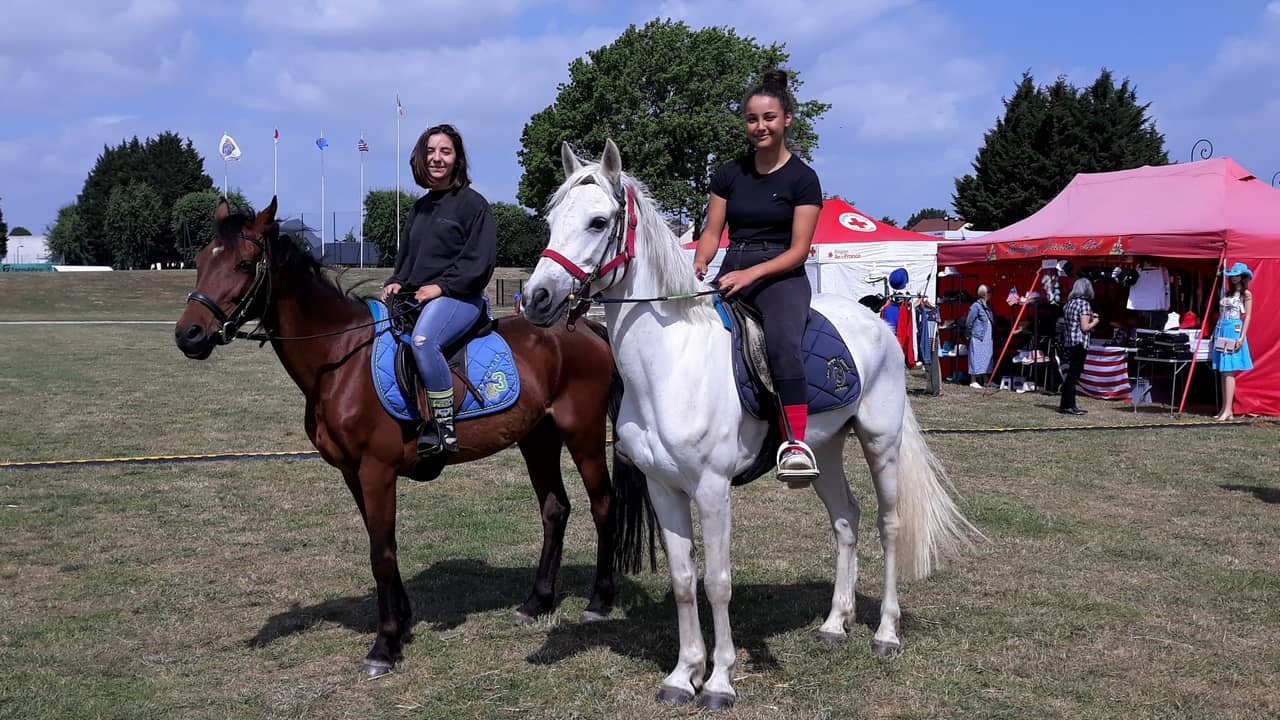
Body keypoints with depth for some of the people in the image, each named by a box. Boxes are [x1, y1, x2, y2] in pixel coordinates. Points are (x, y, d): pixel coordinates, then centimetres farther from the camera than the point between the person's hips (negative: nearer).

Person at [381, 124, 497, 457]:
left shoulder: (472, 203, -2)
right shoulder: (419, 208, 20)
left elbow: (480, 261, -10)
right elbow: (406, 255, 27)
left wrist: (441, 286, -17)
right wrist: (396, 282, 5)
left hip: (459, 296, -8)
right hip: (415, 298, 9)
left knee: (422, 339, -37)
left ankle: (445, 428, -30)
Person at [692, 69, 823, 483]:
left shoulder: (802, 178, 0)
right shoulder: (730, 174, 13)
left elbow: (798, 249, -6)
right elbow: (712, 233, 12)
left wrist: (751, 273, -20)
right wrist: (699, 264, -11)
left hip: (782, 276, -5)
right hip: (731, 275, 5)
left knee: (782, 341, -35)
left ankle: (795, 442, -40)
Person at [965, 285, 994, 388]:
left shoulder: (988, 306, 12)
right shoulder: (976, 306, -13)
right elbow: (969, 322, -10)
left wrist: (992, 337, 14)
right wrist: (970, 335, -5)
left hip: (987, 338, 8)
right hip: (978, 337, -8)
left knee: (986, 359, 10)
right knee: (976, 358, -5)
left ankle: (985, 381, 15)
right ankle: (973, 381, -1)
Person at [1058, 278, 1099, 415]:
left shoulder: (1068, 303, 13)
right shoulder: (1084, 304, -11)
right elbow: (1085, 327, -16)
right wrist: (1094, 322, 3)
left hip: (1068, 341, 8)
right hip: (1080, 342, -8)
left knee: (1071, 374, 13)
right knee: (1074, 374, -5)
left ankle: (1067, 405, 15)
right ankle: (1067, 406, -5)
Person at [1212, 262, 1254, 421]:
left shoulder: (1246, 294, -2)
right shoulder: (1227, 293, 17)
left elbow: (1247, 316, -7)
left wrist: (1242, 337, -15)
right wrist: (1215, 334, 15)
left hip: (1234, 331, -7)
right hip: (1221, 331, 7)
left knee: (1229, 372, -12)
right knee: (1223, 372, 5)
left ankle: (1228, 410, -14)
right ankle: (1225, 409, 7)